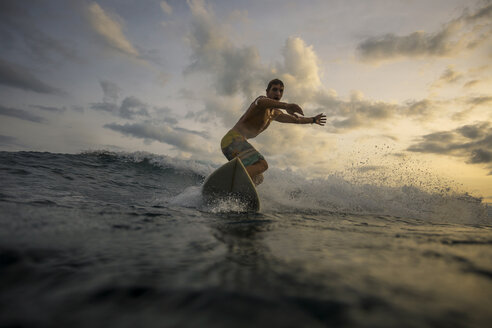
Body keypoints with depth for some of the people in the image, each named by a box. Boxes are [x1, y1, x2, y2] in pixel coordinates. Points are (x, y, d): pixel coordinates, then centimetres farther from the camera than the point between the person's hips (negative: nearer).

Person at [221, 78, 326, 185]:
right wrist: (286, 105, -52)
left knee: (257, 178, 11)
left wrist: (313, 120, 51)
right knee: (262, 165, -30)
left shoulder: (275, 114, 23)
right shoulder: (262, 99, -5)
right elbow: (261, 102, -34)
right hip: (233, 139, -9)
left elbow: (296, 119, 41)